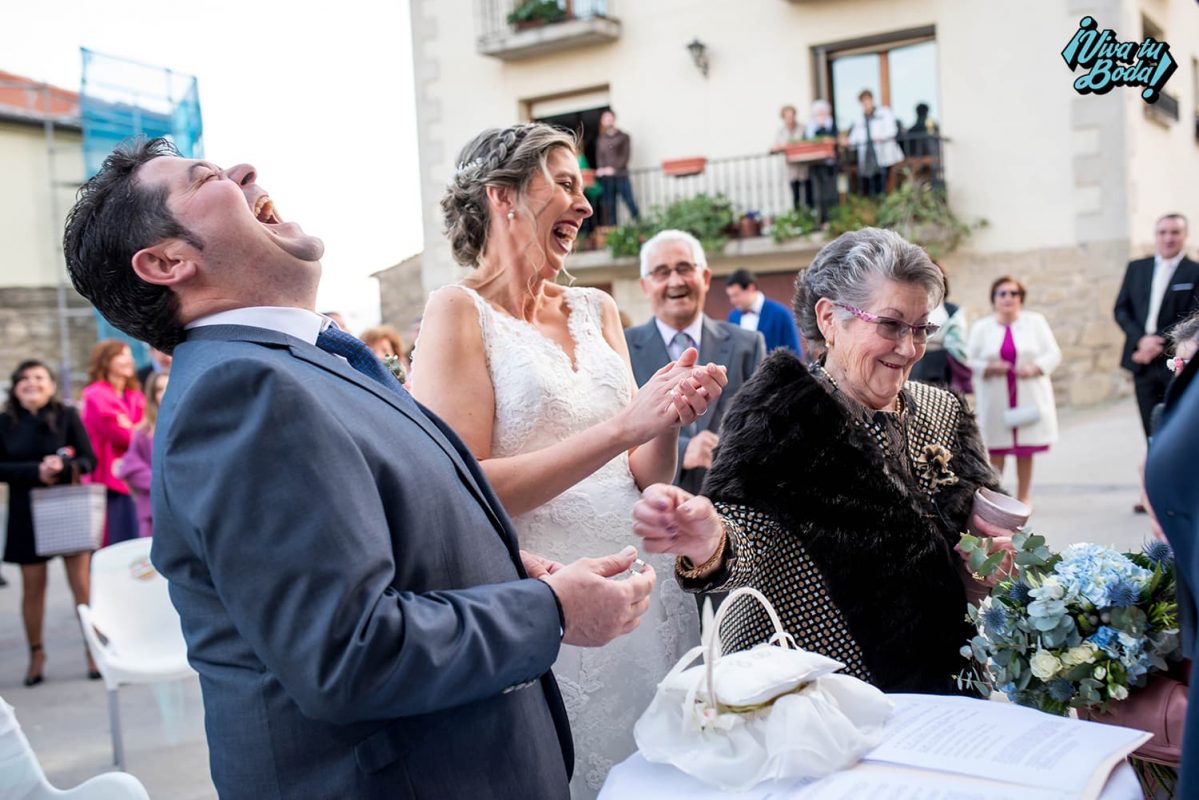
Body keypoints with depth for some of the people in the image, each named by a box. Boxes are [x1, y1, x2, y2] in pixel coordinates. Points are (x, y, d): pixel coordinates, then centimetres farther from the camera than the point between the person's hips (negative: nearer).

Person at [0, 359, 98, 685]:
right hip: (27, 512, 1)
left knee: (82, 584, -1)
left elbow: (89, 460, -4)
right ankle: (36, 654, 23)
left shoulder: (66, 415, -2)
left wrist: (63, 467, -23)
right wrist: (36, 471, -18)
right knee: (32, 588, 8)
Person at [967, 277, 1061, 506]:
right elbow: (969, 361, 3)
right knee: (995, 450, -2)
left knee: (1025, 450, 3)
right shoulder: (981, 327, 5)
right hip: (995, 399, 0)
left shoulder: (1035, 322, 6)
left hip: (1029, 397, 1)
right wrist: (989, 367, -15)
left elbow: (1053, 354, 4)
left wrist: (1034, 368, -13)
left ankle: (1023, 498, 15)